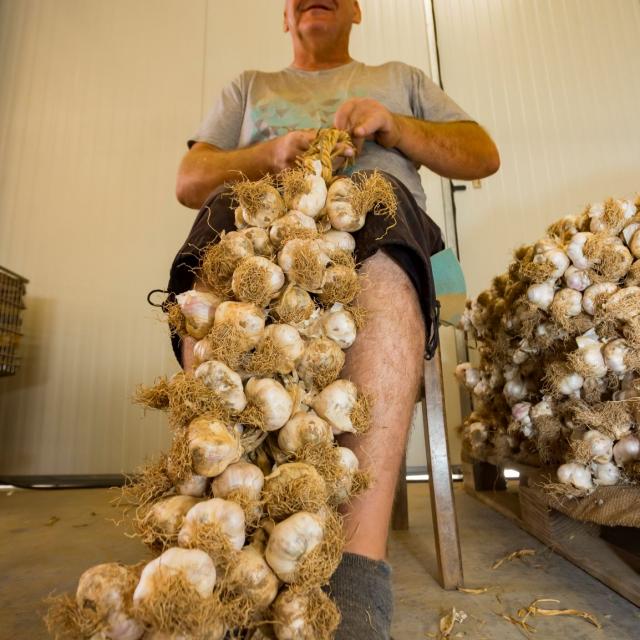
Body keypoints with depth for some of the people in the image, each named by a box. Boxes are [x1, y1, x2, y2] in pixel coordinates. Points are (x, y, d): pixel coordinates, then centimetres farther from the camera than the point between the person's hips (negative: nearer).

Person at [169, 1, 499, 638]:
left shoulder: (400, 78, 34)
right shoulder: (249, 87, 34)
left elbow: (484, 155, 21)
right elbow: (188, 182, 18)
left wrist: (393, 127, 3)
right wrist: (269, 154, -2)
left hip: (375, 214, 0)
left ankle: (360, 565, -42)